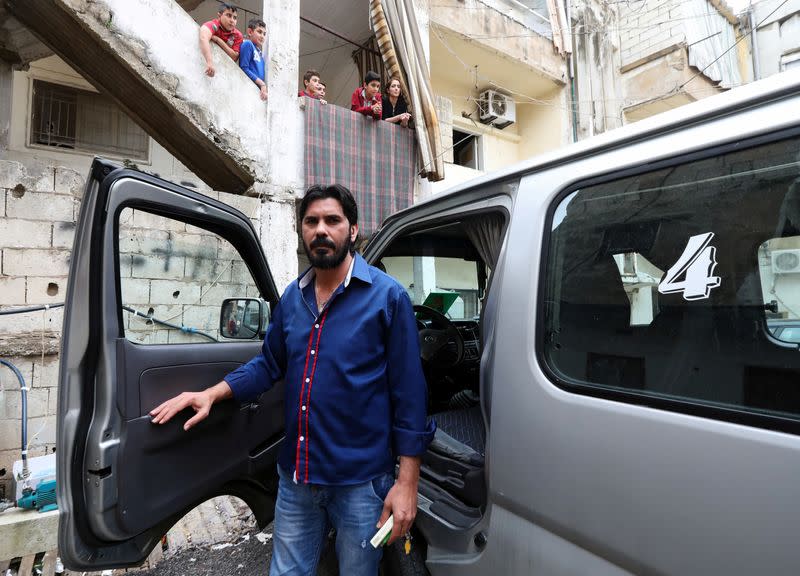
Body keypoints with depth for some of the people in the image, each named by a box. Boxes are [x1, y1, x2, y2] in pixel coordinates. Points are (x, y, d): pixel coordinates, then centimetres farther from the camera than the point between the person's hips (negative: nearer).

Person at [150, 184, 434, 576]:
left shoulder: (388, 296, -13)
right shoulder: (293, 297, 3)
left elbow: (408, 393, -13)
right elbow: (269, 364, 14)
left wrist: (407, 481, -13)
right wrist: (211, 394, 1)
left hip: (361, 483, -4)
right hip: (296, 477, 5)